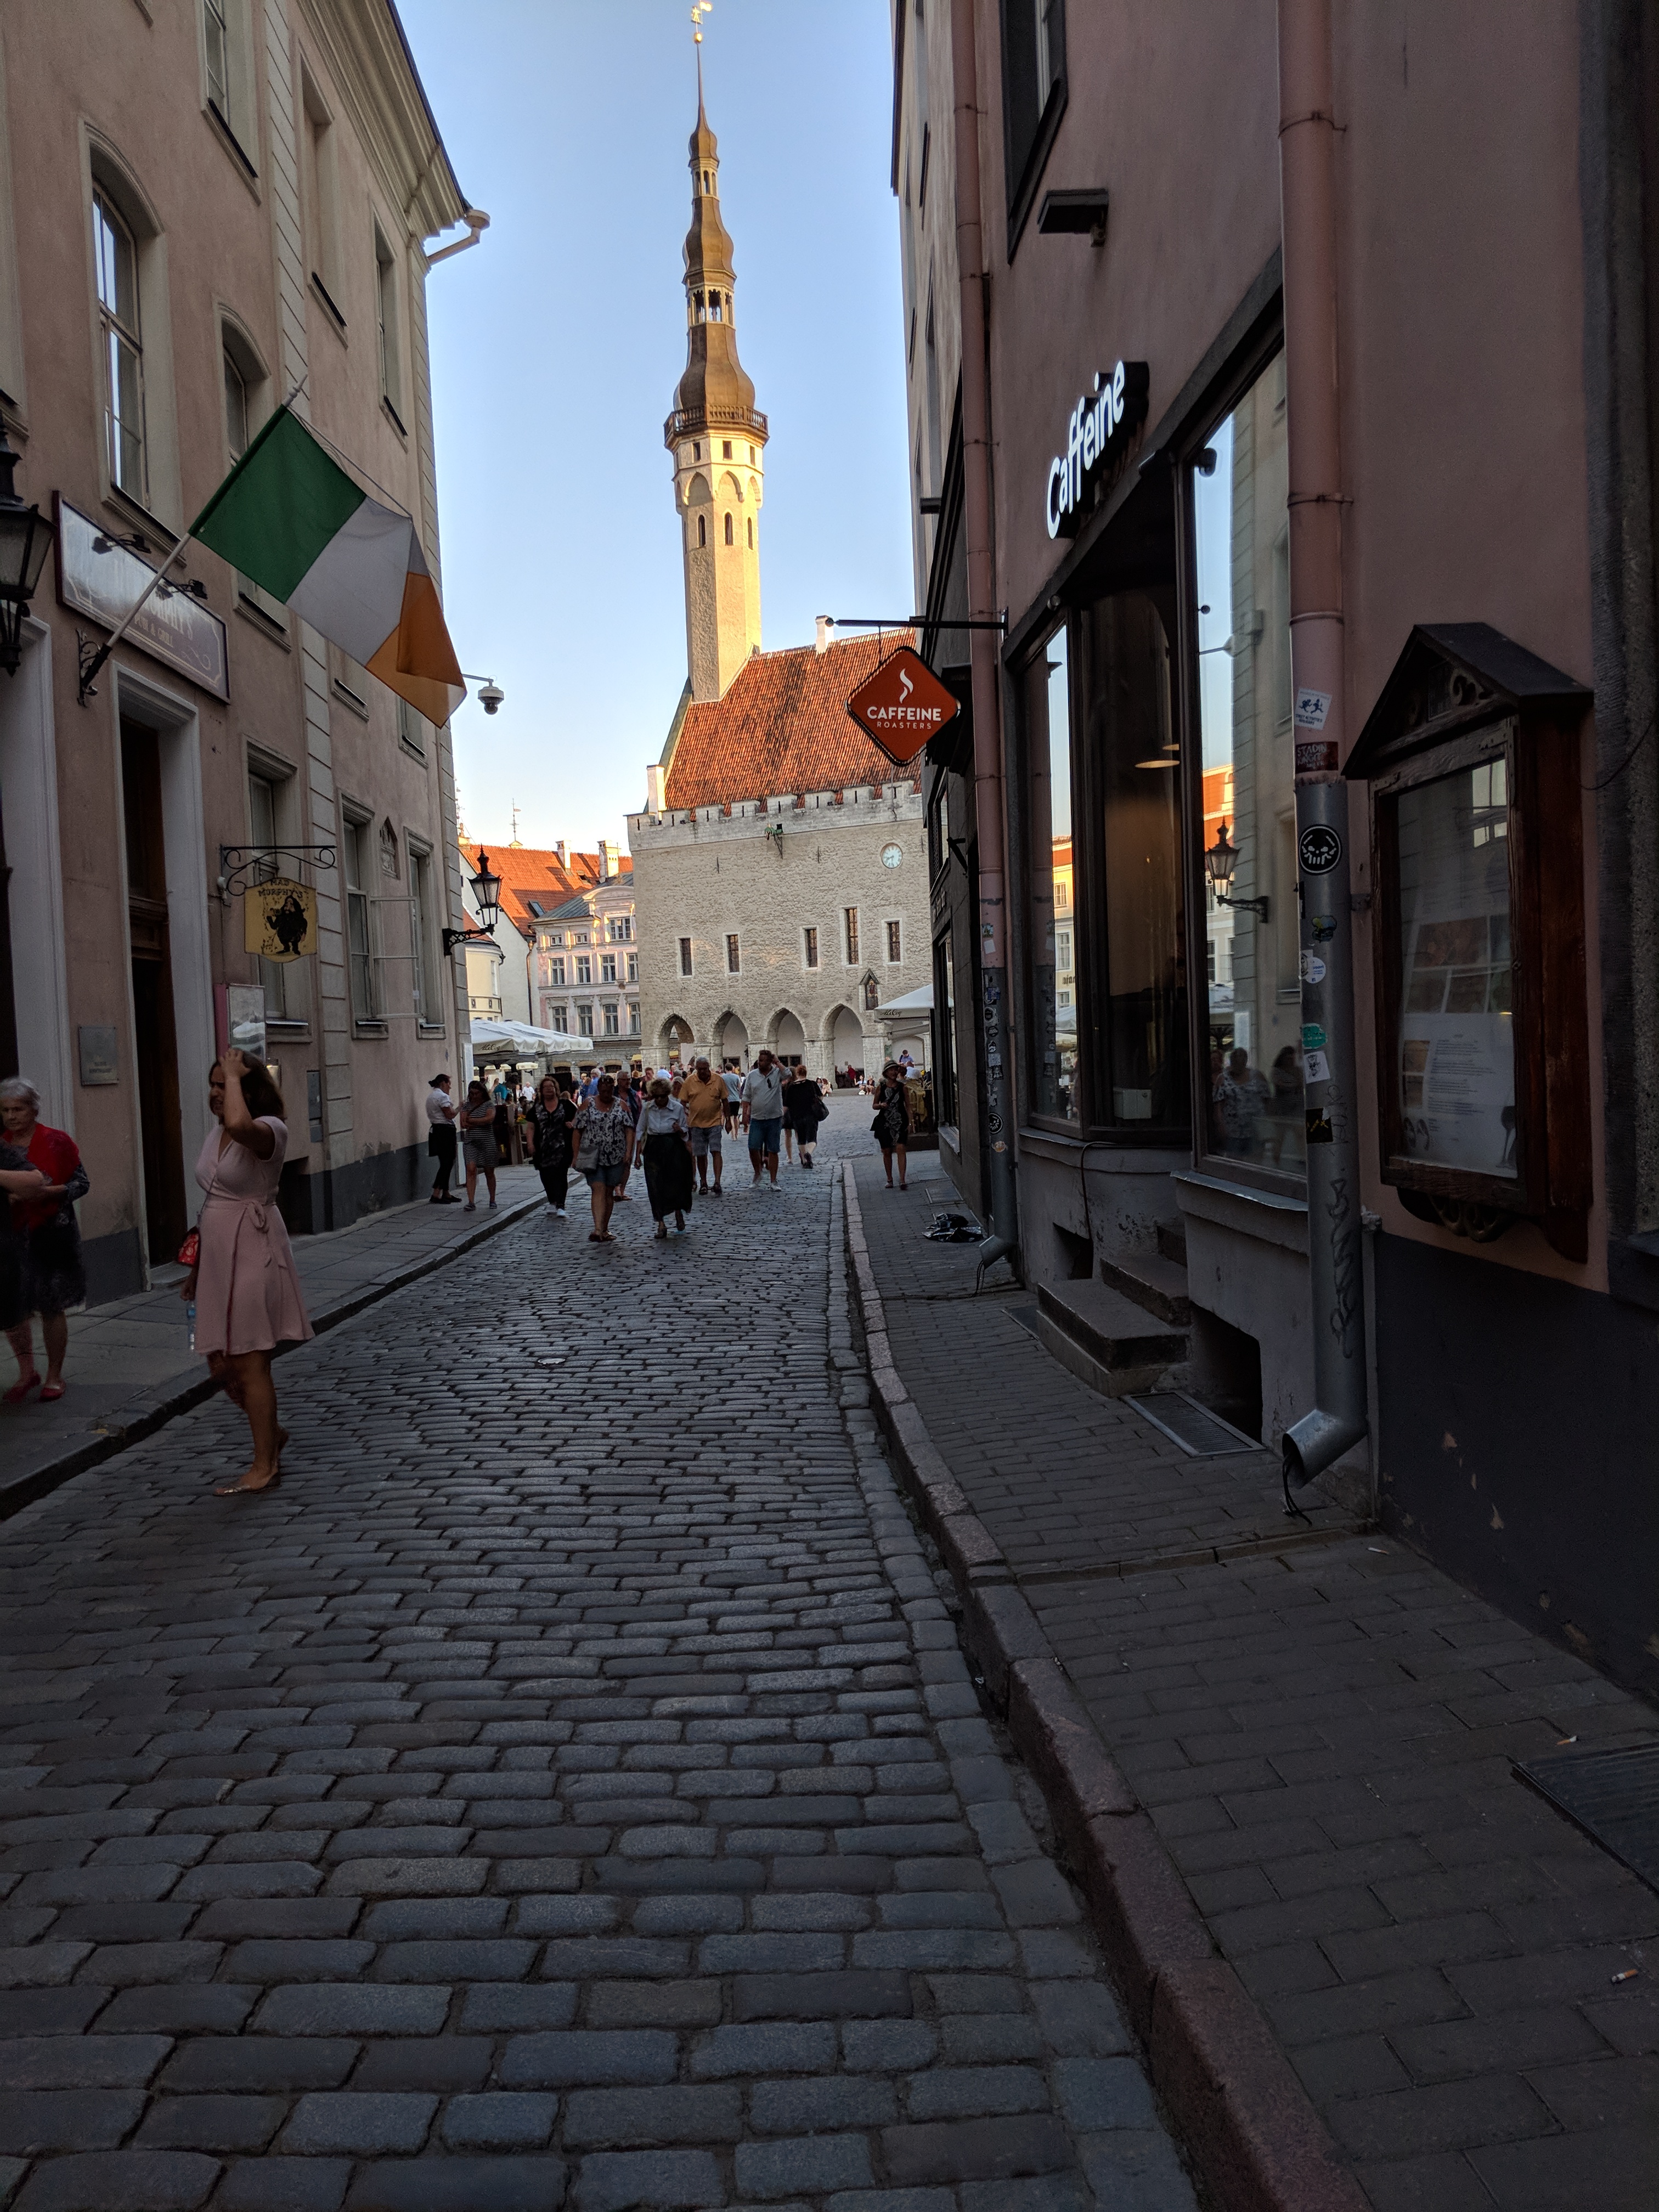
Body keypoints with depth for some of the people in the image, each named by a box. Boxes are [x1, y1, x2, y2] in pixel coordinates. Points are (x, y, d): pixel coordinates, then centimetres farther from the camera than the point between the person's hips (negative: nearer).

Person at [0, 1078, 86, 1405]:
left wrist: (45, 1192, -18)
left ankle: (54, 1376, 16)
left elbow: (82, 1183, -4)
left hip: (51, 1232, -4)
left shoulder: (56, 1141, -3)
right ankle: (27, 1371, 21)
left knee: (52, 1307, 3)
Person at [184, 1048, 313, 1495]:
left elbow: (240, 1125, -40)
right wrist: (195, 1268, 20)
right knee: (221, 1364, 13)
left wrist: (235, 1076, -24)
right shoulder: (215, 1134, 13)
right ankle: (272, 1433, 34)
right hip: (217, 1256, 8)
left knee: (249, 1363, -2)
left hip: (252, 1253, -8)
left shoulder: (270, 1130, -13)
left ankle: (264, 1466, 9)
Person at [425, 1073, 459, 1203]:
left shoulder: (431, 1096, 19)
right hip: (445, 1131, -10)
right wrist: (459, 1108, -2)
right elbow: (450, 1115, -17)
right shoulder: (442, 1096, -12)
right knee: (447, 1164, -8)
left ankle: (446, 1194, 17)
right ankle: (436, 1194, -12)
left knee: (446, 1163, 14)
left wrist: (450, 1106, 16)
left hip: (436, 1130, 10)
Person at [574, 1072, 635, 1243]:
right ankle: (598, 1230, -24)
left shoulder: (621, 1105, 5)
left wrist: (628, 1152, -9)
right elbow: (578, 1131, 2)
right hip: (594, 1156, -2)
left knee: (610, 1192, 9)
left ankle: (605, 1230, 19)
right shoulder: (588, 1105, 1)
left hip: (616, 1156, 2)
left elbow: (629, 1130, 1)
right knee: (598, 1190, -14)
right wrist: (575, 1155, -3)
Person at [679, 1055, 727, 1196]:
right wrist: (684, 1119, -6)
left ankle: (717, 1182, -13)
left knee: (716, 1151, -11)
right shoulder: (689, 1081, -1)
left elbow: (724, 1100, 8)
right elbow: (683, 1102, 4)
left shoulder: (718, 1080, 0)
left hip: (714, 1122, -1)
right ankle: (703, 1183, 20)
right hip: (696, 1123, 1)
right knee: (700, 1155, 8)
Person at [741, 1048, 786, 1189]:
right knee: (753, 1148, -5)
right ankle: (757, 1174, 18)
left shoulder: (777, 1073, -1)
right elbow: (746, 1097, 9)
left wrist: (777, 1062, -13)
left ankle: (774, 1181, 11)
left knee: (773, 1150, 5)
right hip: (757, 1118, 2)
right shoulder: (752, 1075, 5)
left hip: (774, 1119, -2)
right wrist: (745, 1114, 2)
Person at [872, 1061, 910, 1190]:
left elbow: (908, 1105, 7)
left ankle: (902, 1180, -17)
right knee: (887, 1151, 5)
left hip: (900, 1122, -1)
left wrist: (910, 1122, 0)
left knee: (900, 1148, -15)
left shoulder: (902, 1087, 3)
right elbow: (875, 1105, 10)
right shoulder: (881, 1087, 3)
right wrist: (881, 1105, -14)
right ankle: (889, 1179, 20)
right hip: (884, 1122, 1)